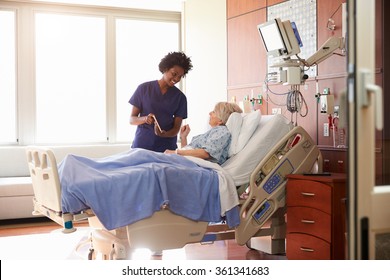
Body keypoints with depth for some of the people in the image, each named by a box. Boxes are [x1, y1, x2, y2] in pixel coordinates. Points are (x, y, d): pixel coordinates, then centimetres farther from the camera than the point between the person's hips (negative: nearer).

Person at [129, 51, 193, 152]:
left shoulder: (180, 97, 5)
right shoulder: (144, 88, 2)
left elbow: (176, 128, 2)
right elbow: (132, 119, 3)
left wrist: (164, 134, -19)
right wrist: (145, 119, -18)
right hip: (141, 145, -1)